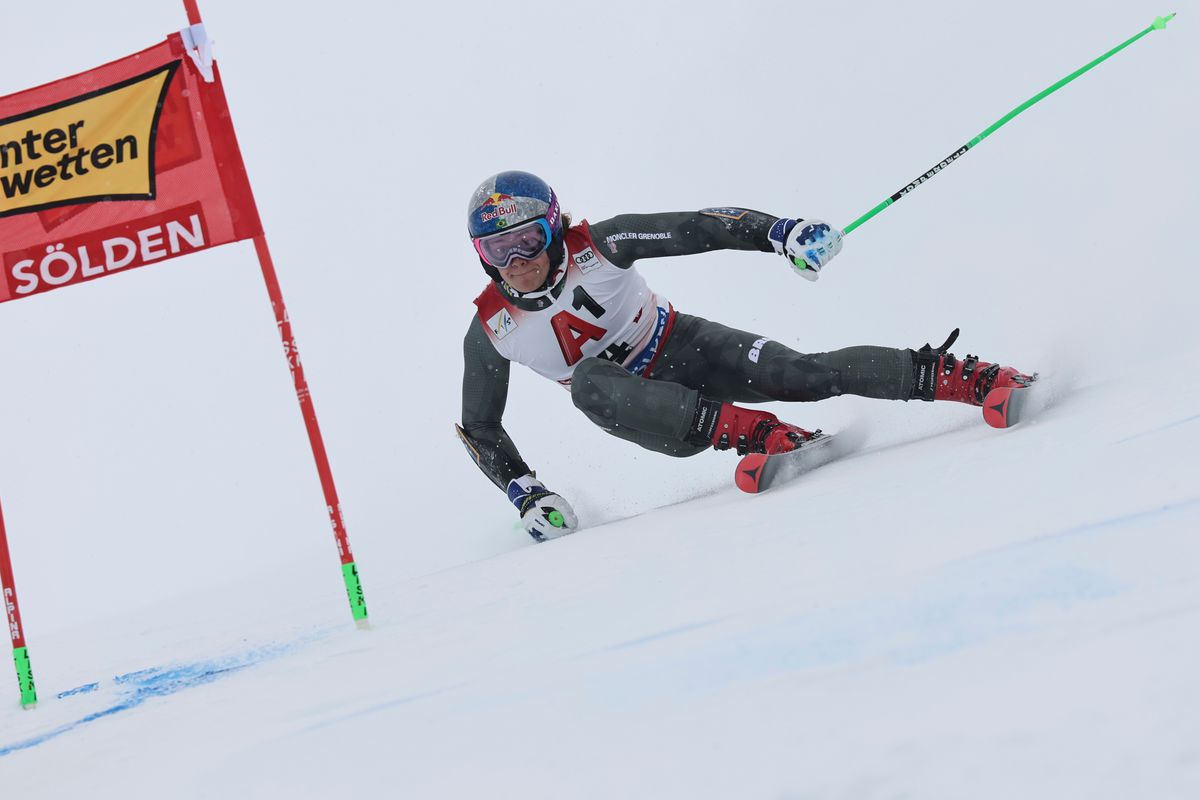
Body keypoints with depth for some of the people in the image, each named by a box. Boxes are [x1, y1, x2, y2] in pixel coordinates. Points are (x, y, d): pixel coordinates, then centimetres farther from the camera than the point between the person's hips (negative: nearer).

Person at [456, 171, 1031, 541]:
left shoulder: (596, 246, -18)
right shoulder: (489, 332, -12)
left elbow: (698, 229, -20)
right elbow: (479, 429, 1)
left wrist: (779, 232, -36)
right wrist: (524, 494, -12)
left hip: (683, 348, -1)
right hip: (640, 408, 1)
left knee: (799, 374, -26)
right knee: (588, 381, -35)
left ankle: (959, 377, -24)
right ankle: (744, 430, -41)